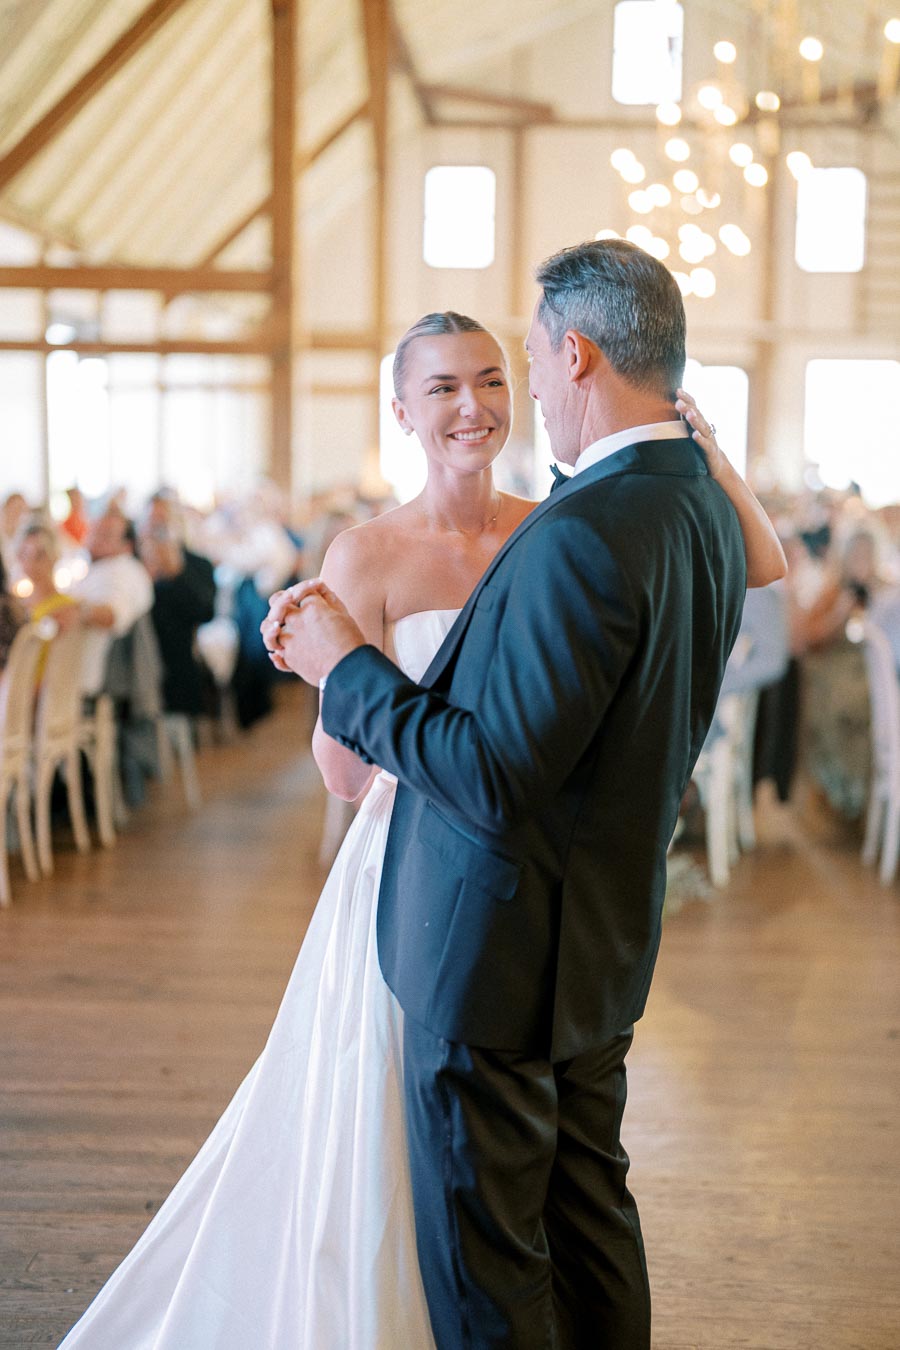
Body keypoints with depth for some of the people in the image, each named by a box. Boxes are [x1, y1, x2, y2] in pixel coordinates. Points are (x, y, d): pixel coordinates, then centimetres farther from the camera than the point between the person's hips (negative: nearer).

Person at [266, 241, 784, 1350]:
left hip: (499, 955, -9)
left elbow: (496, 780, -26)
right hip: (608, 943, 9)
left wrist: (347, 668, -15)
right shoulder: (704, 510, 4)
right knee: (589, 1213, 23)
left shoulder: (580, 535, -27)